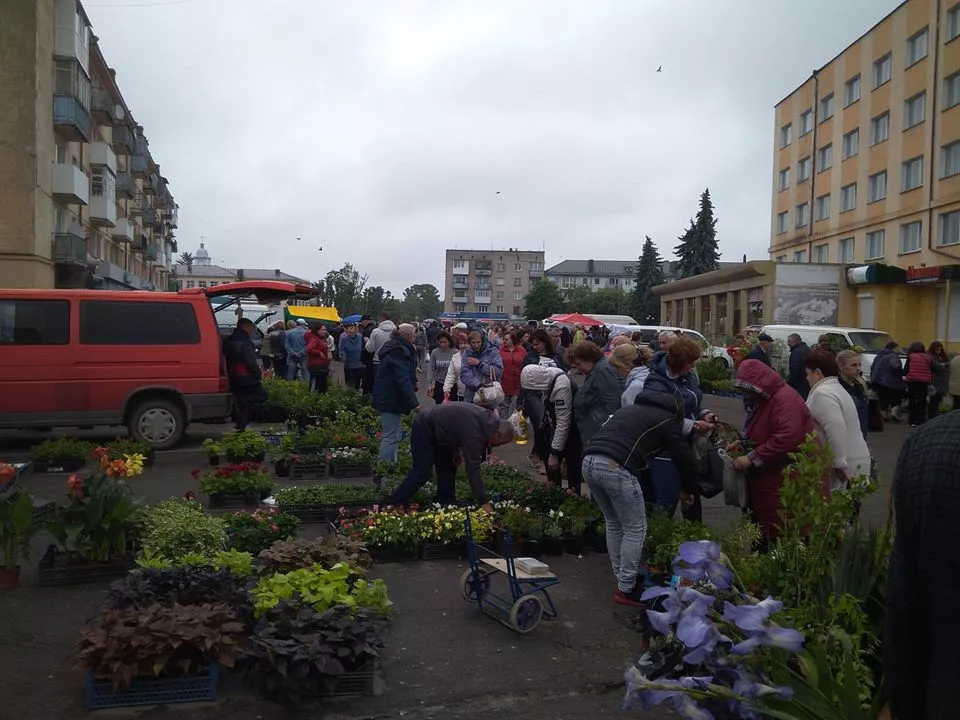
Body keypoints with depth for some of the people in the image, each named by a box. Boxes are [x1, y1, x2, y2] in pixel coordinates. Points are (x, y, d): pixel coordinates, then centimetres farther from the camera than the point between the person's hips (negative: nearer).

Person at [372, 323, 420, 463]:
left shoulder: (394, 348, 13)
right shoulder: (400, 352, -20)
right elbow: (403, 380, -24)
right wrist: (413, 403, -24)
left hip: (387, 398, 11)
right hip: (391, 399, -11)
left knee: (391, 435, 18)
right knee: (391, 437, -6)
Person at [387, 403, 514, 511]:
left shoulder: (488, 418, -5)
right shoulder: (473, 431, -33)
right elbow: (473, 468, -34)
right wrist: (484, 503, -32)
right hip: (424, 429, -10)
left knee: (448, 468, 10)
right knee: (422, 473, -12)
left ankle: (446, 505, 19)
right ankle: (393, 505, -4)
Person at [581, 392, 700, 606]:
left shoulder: (630, 409, 32)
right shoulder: (667, 420, 14)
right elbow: (685, 457, 13)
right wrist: (688, 490, 31)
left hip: (589, 461, 7)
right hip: (615, 467, -7)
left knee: (614, 525, 22)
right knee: (635, 530, 7)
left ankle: (623, 579, 31)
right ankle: (626, 589, 13)